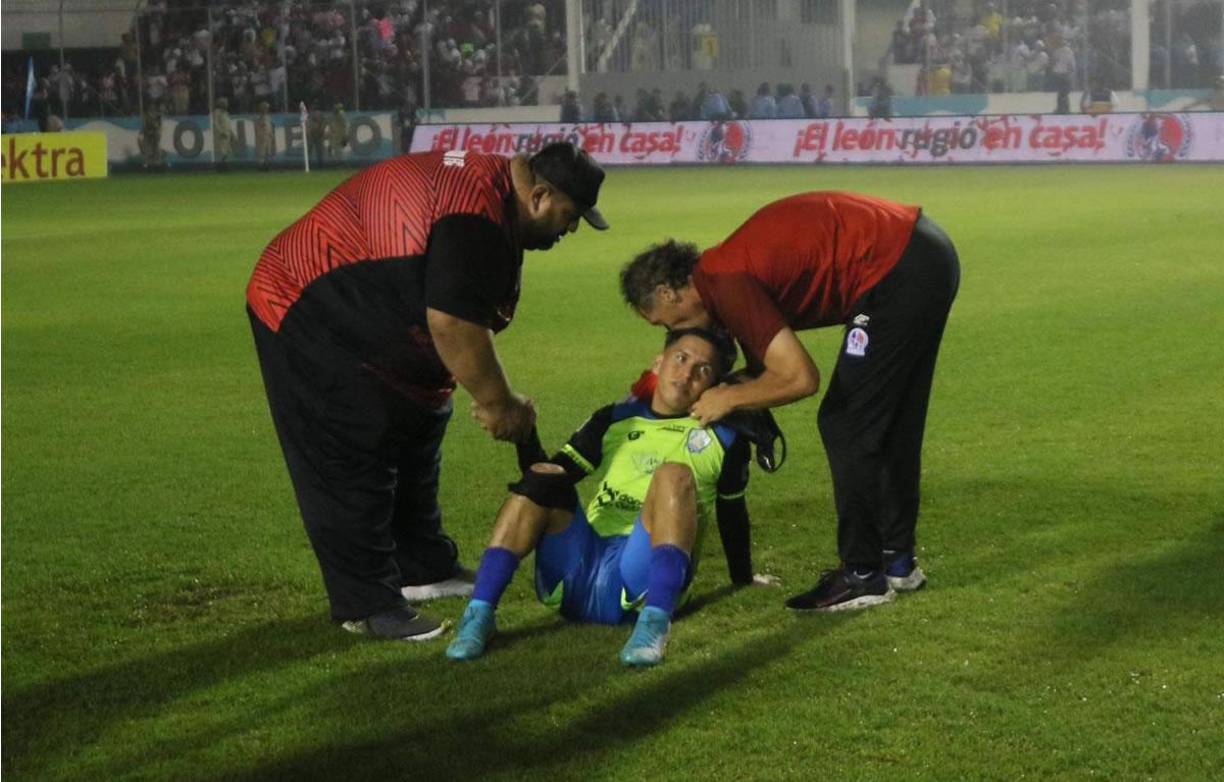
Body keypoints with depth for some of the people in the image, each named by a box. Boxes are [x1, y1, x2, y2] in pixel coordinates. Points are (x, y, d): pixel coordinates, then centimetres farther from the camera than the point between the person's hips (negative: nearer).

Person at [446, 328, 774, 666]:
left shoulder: (723, 437, 12)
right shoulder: (614, 420, 19)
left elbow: (732, 515, 20)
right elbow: (551, 473, 14)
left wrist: (745, 582, 26)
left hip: (645, 571, -3)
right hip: (579, 568, 3)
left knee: (675, 474, -25)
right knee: (547, 479, -20)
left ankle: (655, 622, -40)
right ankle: (480, 613, -30)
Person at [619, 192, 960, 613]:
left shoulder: (726, 284, -15)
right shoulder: (729, 267, 14)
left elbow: (799, 377, -19)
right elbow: (768, 365, 24)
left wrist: (729, 399, -6)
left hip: (898, 271, -10)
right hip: (926, 251, 10)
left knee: (847, 426, -1)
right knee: (893, 422, 20)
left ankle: (863, 576, 6)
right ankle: (897, 559, 31)